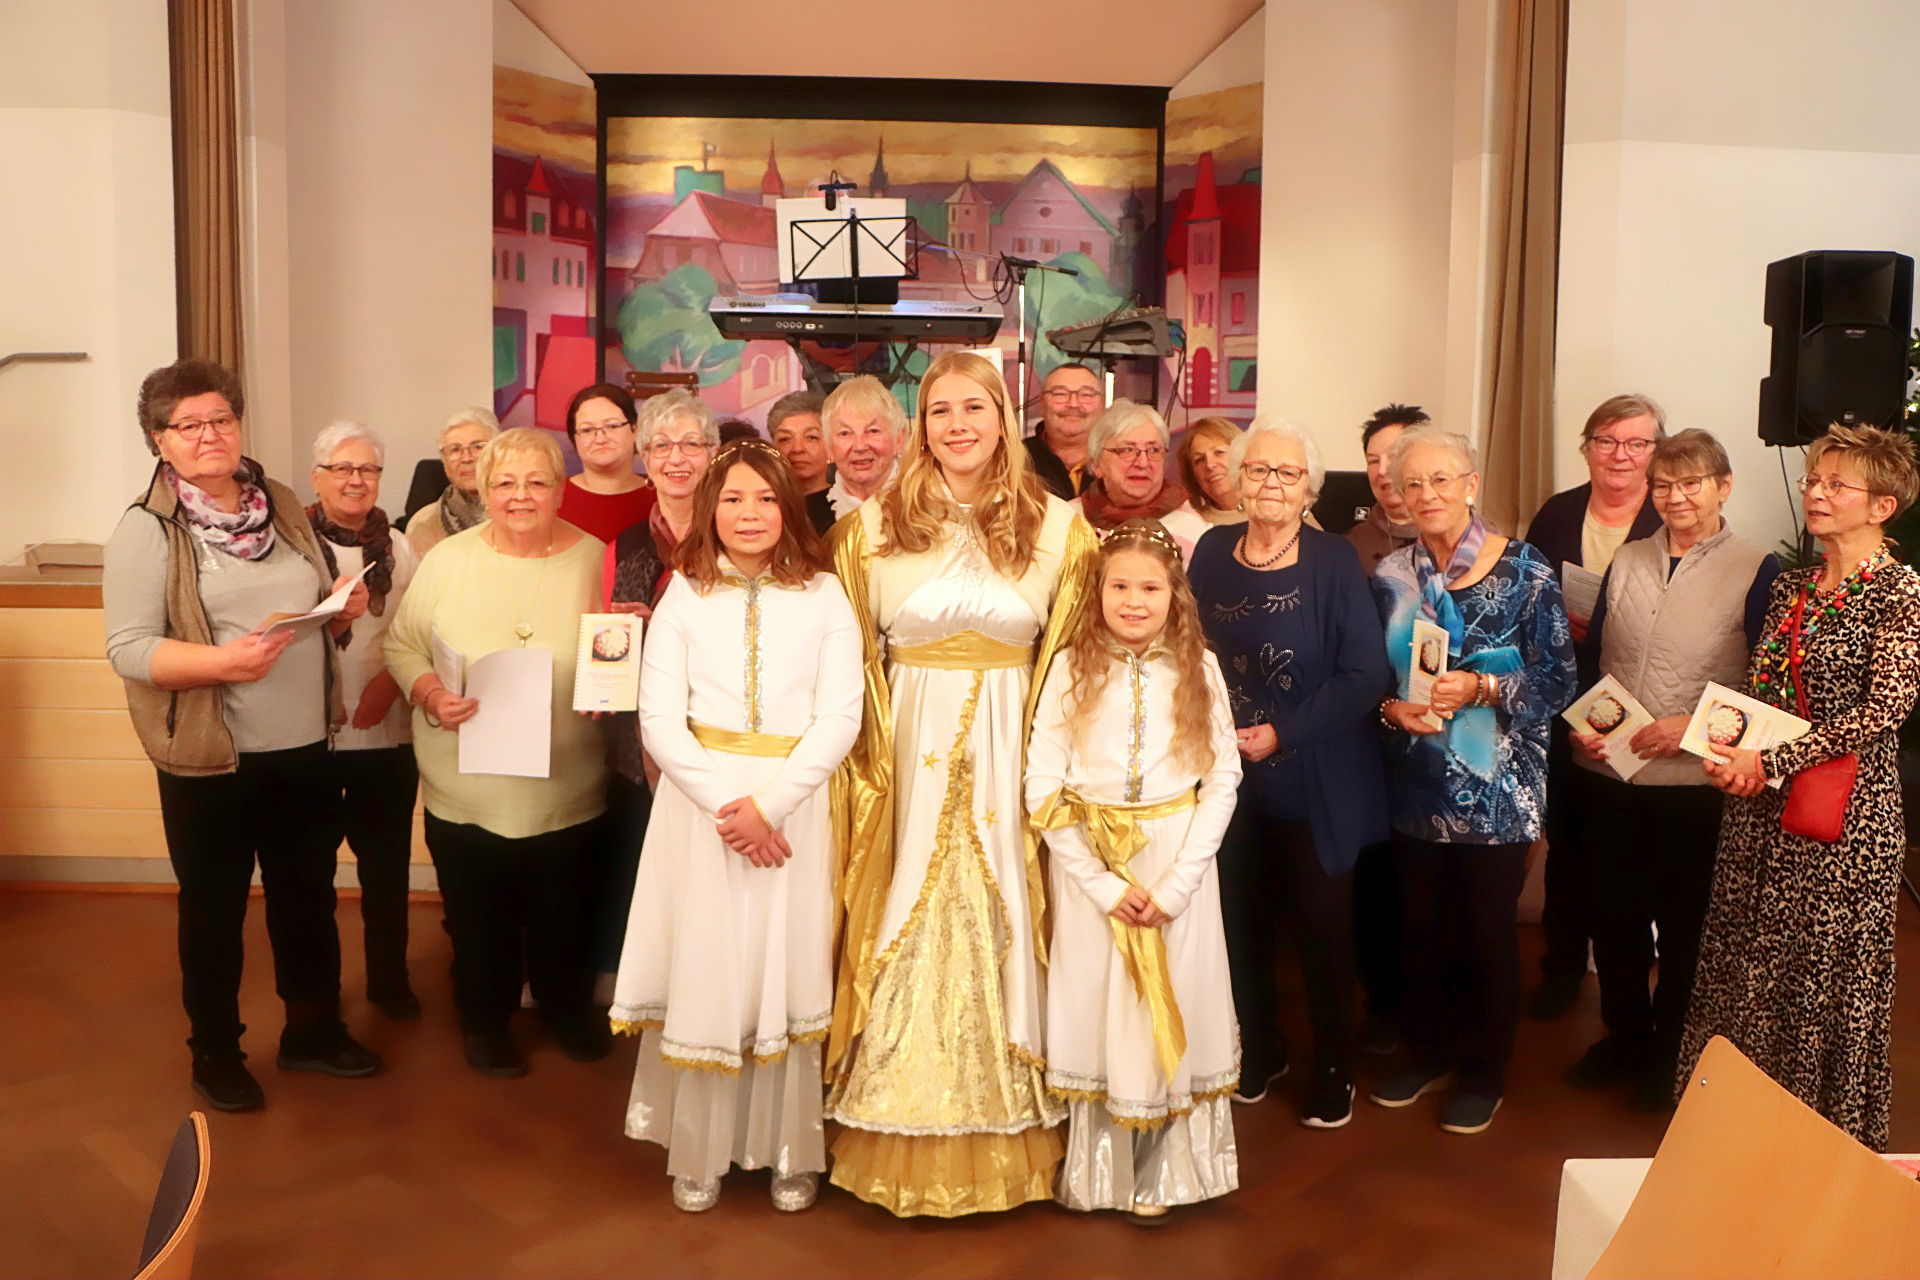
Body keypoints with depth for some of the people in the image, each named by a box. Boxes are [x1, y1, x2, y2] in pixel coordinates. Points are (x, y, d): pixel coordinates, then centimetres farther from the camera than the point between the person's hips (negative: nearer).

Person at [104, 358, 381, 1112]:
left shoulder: (281, 505, 7)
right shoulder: (147, 529, -10)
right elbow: (127, 647, -15)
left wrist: (344, 604, -6)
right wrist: (221, 661, -30)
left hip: (306, 747, 5)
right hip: (210, 760, -5)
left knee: (309, 898, 17)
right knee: (214, 912, 11)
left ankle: (313, 1031, 36)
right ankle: (215, 1054, 30)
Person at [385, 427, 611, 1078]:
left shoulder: (595, 560, -4)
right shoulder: (448, 560, -4)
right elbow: (402, 643, 3)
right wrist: (430, 694, -15)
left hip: (568, 790, 0)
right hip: (468, 789, 0)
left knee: (562, 917, 18)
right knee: (480, 919, 14)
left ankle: (567, 1008, 44)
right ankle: (484, 1019, 39)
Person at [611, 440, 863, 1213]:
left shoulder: (823, 597, 2)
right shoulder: (685, 596, 4)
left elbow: (840, 718, -5)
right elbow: (660, 718, -2)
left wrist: (769, 802, -15)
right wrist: (725, 805, -14)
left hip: (793, 805, 0)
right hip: (700, 798, 1)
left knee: (787, 972, 5)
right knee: (701, 973, 5)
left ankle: (790, 1150, 21)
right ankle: (698, 1152, 20)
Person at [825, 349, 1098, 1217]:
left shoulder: (1058, 526, 3)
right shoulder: (873, 525, 3)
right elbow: (851, 661, 6)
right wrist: (875, 750, -1)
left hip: (1011, 752, 0)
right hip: (909, 753, 0)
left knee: (1002, 922, 5)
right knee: (907, 922, 5)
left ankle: (1006, 1137, 22)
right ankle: (904, 1139, 21)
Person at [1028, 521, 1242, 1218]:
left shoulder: (1198, 667, -2)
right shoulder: (1073, 669, -4)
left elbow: (1224, 776, -3)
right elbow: (1042, 784, -7)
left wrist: (1176, 884, -10)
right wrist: (1104, 883, -12)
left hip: (1178, 861, 1)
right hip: (1091, 860, 0)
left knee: (1173, 1005, 7)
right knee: (1096, 1007, 7)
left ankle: (1160, 1172, 26)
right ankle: (1099, 1170, 26)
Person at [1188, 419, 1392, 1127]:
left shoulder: (1335, 562, -9)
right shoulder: (1211, 552, 3)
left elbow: (1366, 675, -13)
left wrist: (1284, 733, -16)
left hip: (1315, 782, -3)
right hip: (1230, 775, 3)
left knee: (1324, 923, 6)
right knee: (1242, 918, 11)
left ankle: (1333, 1067, 25)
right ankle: (1259, 1049, 32)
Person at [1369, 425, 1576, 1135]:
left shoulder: (1525, 574, -8)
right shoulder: (1391, 576, 3)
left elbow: (1559, 681, -9)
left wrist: (1480, 688, -23)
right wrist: (1393, 708, -11)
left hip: (1496, 788, -3)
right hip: (1416, 785, 4)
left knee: (1489, 930, 8)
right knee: (1420, 923, 14)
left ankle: (1485, 1072, 27)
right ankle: (1427, 1051, 35)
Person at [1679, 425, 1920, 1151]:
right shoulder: (1791, 589, 11)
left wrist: (1773, 761, -20)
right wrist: (1733, 751, -4)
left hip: (1844, 816, -6)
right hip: (1762, 810, 7)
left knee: (1826, 972, 3)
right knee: (1745, 967, 12)